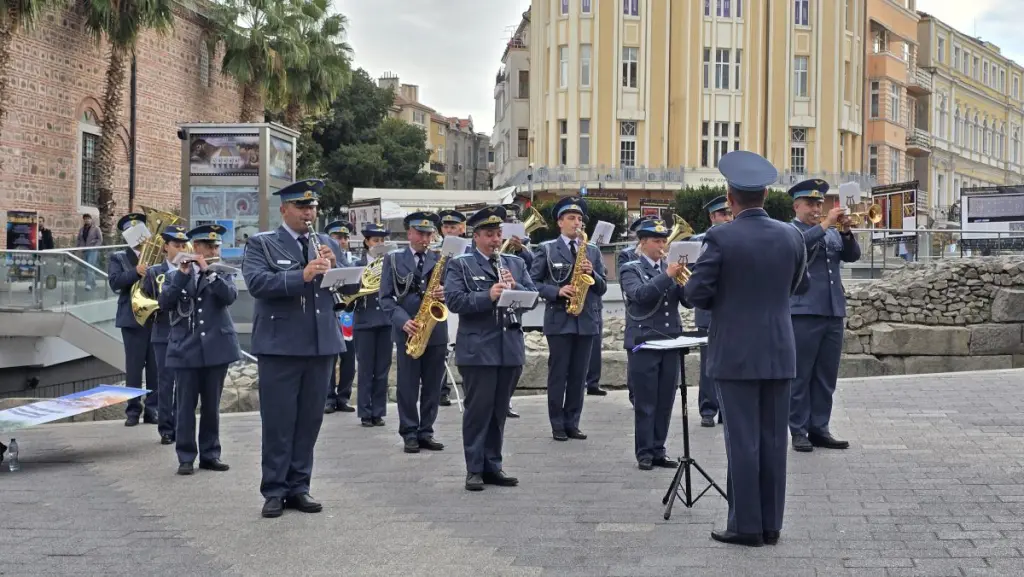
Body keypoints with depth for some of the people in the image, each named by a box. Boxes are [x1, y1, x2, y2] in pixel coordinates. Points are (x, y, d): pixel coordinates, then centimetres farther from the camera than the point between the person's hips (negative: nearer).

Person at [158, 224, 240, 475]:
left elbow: (230, 296, -12)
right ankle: (186, 457, 6)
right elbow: (165, 303, -8)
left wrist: (208, 271, -17)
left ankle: (210, 454, 16)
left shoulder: (223, 273, 8)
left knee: (211, 405, 7)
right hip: (185, 348, -1)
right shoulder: (175, 274, 8)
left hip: (216, 347, 1)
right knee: (186, 405, 0)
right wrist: (182, 275, -15)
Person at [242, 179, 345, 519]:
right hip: (279, 346, -4)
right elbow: (257, 283, -16)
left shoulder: (328, 245, 15)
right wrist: (302, 275, -25)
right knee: (278, 422, 0)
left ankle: (298, 486, 18)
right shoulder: (261, 244, 1)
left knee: (310, 420, 9)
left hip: (321, 344, 4)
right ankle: (274, 491, 8)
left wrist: (333, 269, -10)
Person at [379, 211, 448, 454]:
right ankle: (409, 433, 7)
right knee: (408, 385, 0)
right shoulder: (393, 259, 5)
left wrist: (444, 294, -16)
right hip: (407, 331, -2)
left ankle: (426, 431, 13)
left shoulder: (441, 259, 9)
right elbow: (386, 297, 0)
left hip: (436, 330, 2)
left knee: (432, 386, 5)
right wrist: (403, 320, -15)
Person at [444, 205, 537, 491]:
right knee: (478, 409, -1)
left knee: (499, 410, 10)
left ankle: (493, 465, 18)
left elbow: (533, 296, 8)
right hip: (477, 349, -4)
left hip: (511, 347, 5)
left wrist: (515, 287, -12)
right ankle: (474, 469, 5)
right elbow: (454, 300, -12)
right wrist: (488, 296, -24)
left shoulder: (516, 263, 15)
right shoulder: (460, 265, 1)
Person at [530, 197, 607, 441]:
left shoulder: (593, 251, 11)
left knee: (579, 375, 6)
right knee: (558, 374, 0)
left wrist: (592, 274, -10)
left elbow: (602, 288, 9)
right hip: (559, 320, -3)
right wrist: (557, 291, -16)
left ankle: (572, 423, 14)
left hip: (586, 320, 3)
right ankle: (557, 424, 7)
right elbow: (533, 282, -3)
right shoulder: (547, 249, 2)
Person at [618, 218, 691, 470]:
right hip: (644, 342, -4)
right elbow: (640, 294, -18)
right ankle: (644, 453, 6)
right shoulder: (630, 269, 1)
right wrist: (667, 276, -24)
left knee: (665, 401, 7)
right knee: (645, 402, -1)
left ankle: (658, 450, 15)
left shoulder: (671, 268, 14)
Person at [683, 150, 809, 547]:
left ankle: (746, 526, 5)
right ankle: (771, 525, 15)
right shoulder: (791, 235, 2)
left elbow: (696, 294, -11)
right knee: (773, 440, 9)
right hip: (779, 352, 4)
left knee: (743, 441, 0)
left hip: (736, 354, -4)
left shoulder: (721, 239, -12)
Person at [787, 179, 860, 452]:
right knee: (801, 376, -1)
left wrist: (846, 232, -8)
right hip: (803, 314, -6)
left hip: (833, 313, 6)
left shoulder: (832, 233, 19)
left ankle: (819, 428, 14)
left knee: (827, 377, 8)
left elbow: (853, 255, 8)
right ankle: (799, 431, 4)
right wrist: (825, 224, -22)